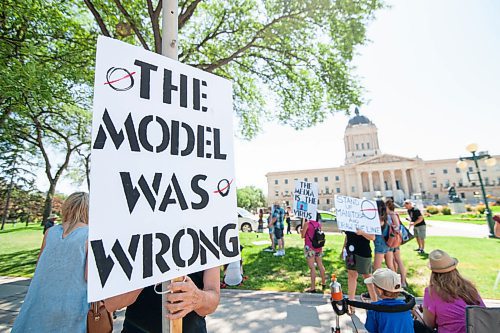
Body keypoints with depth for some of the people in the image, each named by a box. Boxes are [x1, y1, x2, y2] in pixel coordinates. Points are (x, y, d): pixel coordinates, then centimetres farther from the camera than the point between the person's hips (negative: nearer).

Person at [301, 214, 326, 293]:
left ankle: (313, 288, 2)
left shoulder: (307, 223, -12)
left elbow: (303, 236, -8)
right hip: (318, 247, 6)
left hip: (310, 248, -6)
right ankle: (323, 283, 35)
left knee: (312, 267, -2)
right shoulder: (319, 224, 5)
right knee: (320, 265, 19)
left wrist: (301, 231, 11)